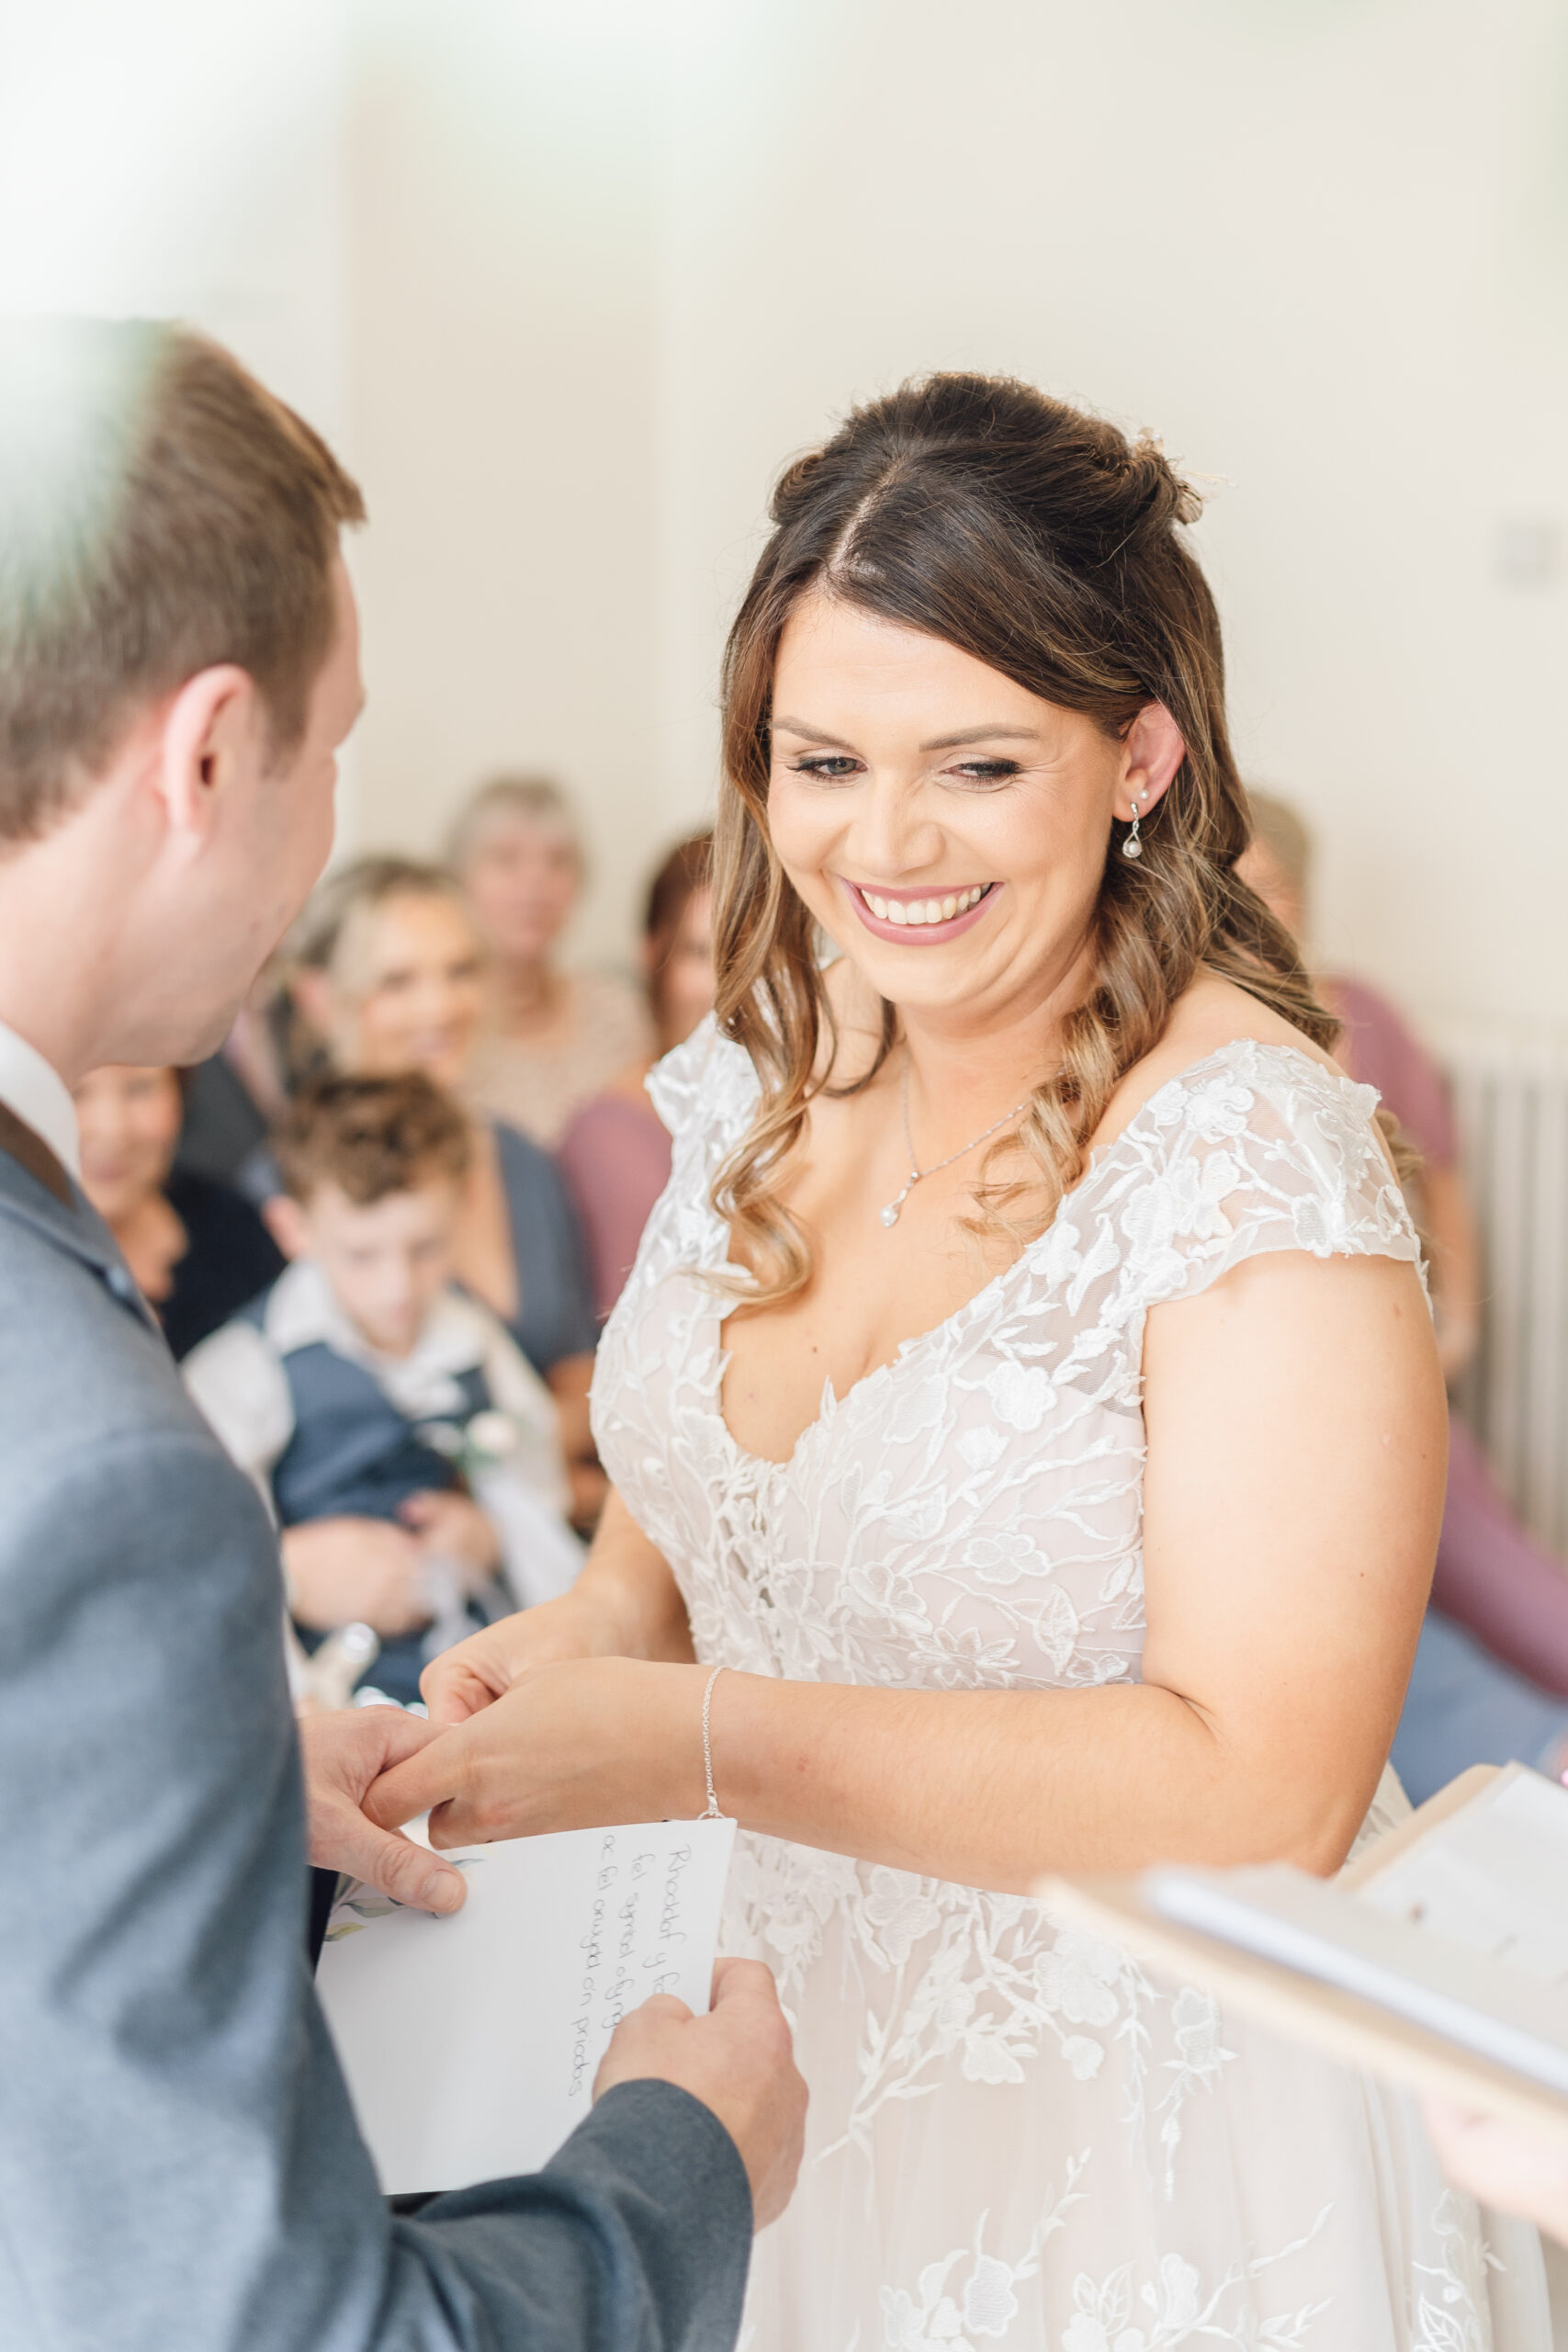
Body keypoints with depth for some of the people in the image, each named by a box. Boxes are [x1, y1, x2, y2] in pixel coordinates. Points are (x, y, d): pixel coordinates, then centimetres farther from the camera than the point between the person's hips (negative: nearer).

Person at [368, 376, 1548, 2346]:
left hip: (1153, 2135, -5)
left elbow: (1261, 1794, -27)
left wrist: (686, 1741, -30)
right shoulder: (774, 1072, -3)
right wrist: (582, 1639, -11)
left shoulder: (1250, 1153, -24)